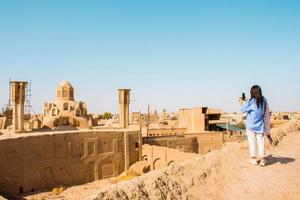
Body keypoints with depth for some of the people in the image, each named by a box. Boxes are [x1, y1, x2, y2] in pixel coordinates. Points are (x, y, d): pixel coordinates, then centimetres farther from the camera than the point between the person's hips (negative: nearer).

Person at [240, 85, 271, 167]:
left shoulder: (250, 101, -16)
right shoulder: (264, 101, -2)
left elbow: (243, 110, -1)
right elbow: (267, 115, 5)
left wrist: (243, 102, 15)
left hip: (251, 126, -3)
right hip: (260, 126, 3)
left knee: (252, 142, 8)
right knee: (261, 142, 8)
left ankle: (254, 158, 14)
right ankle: (262, 159, 10)